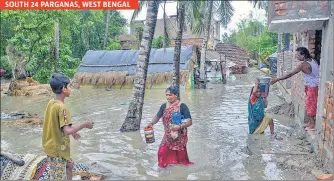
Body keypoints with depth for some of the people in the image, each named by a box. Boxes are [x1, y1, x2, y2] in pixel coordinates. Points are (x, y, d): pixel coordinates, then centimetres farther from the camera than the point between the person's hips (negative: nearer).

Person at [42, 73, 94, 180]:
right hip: (57, 149, -9)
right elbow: (67, 131, -32)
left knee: (69, 165, 27)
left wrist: (72, 131, 19)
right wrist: (84, 124, -20)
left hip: (53, 146, 9)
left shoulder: (51, 103, 2)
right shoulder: (61, 107, -25)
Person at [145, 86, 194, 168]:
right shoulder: (164, 106, 0)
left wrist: (180, 126, -31)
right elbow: (158, 116, 14)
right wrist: (151, 123, -5)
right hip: (168, 136, 4)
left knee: (180, 155, 8)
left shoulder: (182, 106, -14)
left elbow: (189, 122, -15)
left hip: (179, 136, -4)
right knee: (162, 152, 0)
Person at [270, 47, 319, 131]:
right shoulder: (313, 60, 3)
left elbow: (290, 74, -24)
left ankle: (313, 124, 12)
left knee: (310, 105, 2)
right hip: (311, 86, 9)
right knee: (309, 105, 16)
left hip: (312, 87, -9)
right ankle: (310, 122, 26)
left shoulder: (304, 64, -23)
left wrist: (277, 79, -22)